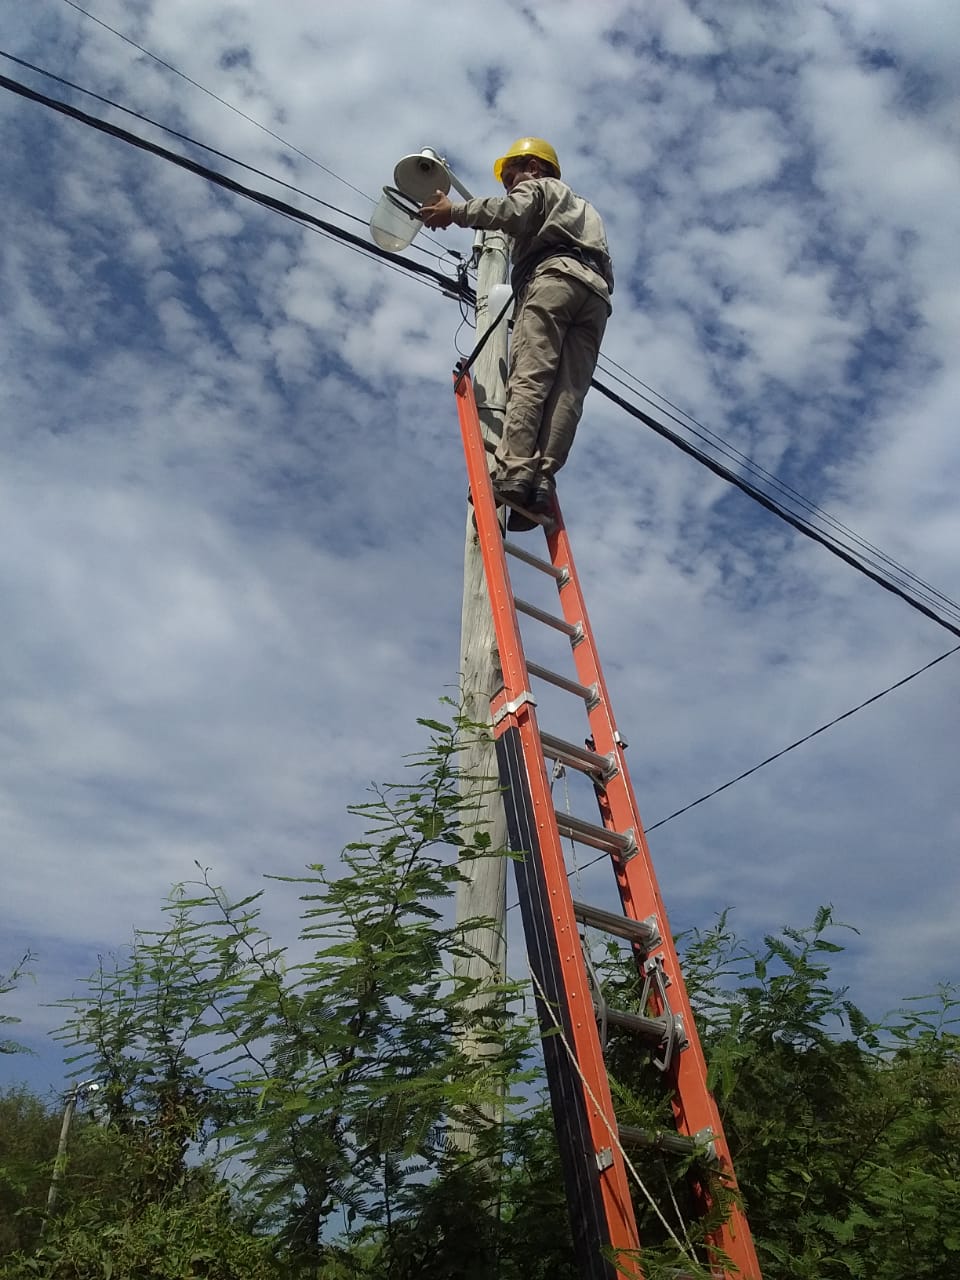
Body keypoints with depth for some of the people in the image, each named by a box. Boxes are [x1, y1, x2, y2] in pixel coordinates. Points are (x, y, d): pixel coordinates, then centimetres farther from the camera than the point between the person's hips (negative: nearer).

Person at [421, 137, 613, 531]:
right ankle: (542, 479, -29)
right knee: (568, 391, -14)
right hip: (596, 291, 6)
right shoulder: (583, 208, 46)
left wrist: (454, 211, 3)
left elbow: (511, 212, -2)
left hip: (554, 276, -6)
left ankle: (514, 471, -38)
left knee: (529, 376, -21)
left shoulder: (536, 187, 23)